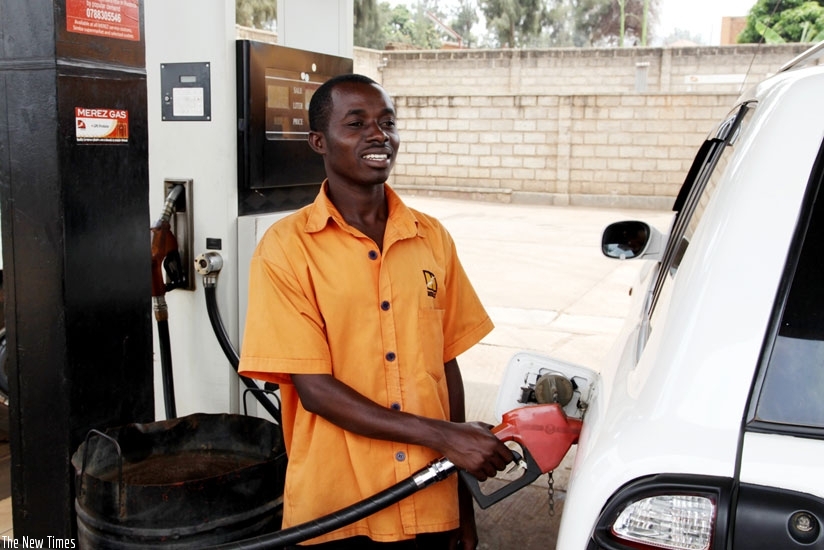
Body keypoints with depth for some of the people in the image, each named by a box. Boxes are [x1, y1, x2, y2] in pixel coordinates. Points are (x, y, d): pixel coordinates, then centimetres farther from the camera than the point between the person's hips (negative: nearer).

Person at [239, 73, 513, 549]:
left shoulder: (432, 238, 3)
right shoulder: (286, 247, -10)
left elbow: (446, 365, 7)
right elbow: (315, 389, -13)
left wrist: (464, 502, 8)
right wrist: (442, 437, -17)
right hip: (334, 512, -3)